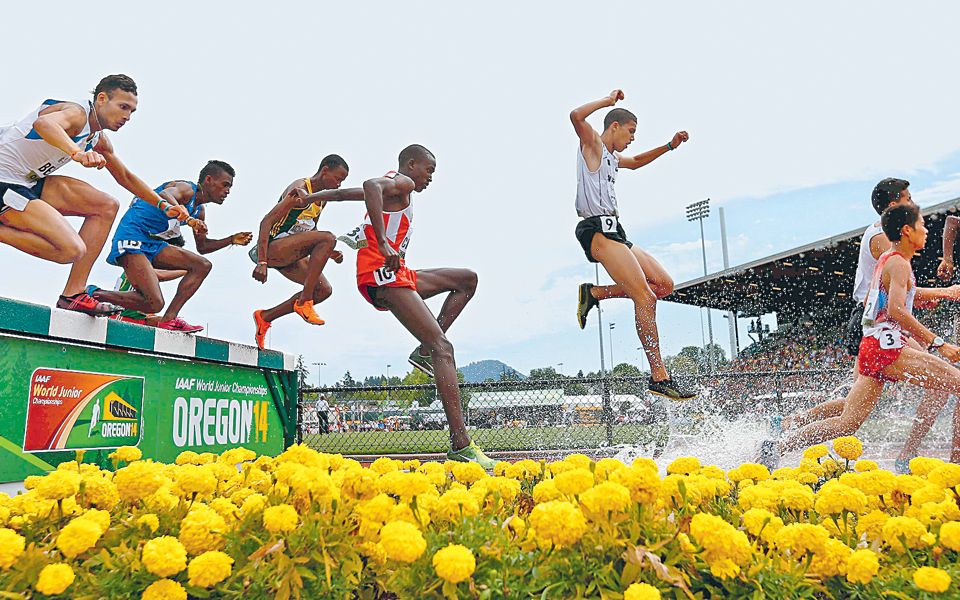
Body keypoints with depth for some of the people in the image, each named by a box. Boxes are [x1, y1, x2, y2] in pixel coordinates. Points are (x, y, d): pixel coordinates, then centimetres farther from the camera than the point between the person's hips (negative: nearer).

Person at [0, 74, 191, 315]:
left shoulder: (99, 140, 10)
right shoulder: (77, 113, -18)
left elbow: (125, 177, 24)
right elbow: (43, 123, -42)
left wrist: (165, 206, 21)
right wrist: (78, 153, -61)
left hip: (30, 183, 10)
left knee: (106, 206, 0)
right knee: (72, 249, -24)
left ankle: (74, 294, -3)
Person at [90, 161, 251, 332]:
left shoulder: (199, 211, 16)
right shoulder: (187, 189, -10)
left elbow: (202, 246, 24)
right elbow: (164, 195, -35)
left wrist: (231, 240, 11)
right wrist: (187, 219, -50)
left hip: (153, 245, 10)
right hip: (132, 237, -10)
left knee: (203, 265, 3)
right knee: (154, 304, -22)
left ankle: (169, 319, -5)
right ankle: (93, 294, -3)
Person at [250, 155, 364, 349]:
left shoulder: (321, 197, 13)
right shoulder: (299, 190, -17)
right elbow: (266, 222, -22)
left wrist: (328, 252, 6)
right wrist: (261, 263, -28)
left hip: (289, 254, 10)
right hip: (271, 248, -10)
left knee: (324, 290, 0)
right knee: (328, 237, -26)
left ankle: (265, 317, 11)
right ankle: (304, 302, -23)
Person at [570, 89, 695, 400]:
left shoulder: (612, 157, 28)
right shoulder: (593, 145, 1)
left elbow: (637, 161, 48)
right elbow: (576, 116, -19)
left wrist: (669, 146, 37)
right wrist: (608, 100, -5)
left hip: (614, 234, 10)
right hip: (599, 231, -10)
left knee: (664, 285, 8)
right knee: (645, 298, -18)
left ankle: (595, 293, 8)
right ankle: (659, 377, -17)